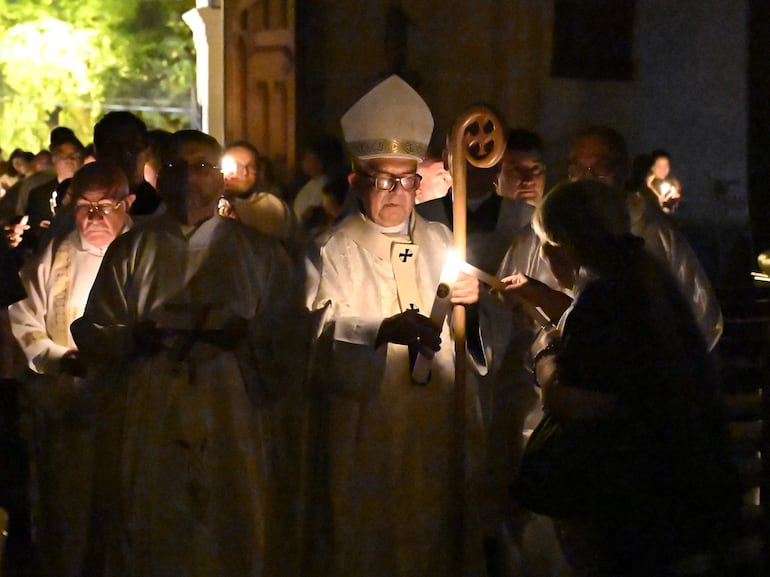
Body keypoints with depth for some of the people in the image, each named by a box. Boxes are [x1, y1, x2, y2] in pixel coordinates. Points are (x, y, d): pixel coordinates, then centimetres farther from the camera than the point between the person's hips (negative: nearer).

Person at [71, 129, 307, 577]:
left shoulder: (260, 253, 9)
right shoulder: (132, 251, 10)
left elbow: (288, 341, 4)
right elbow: (90, 335, 6)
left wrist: (244, 336, -14)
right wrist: (135, 337, -13)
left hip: (231, 431, 0)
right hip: (147, 434, 0)